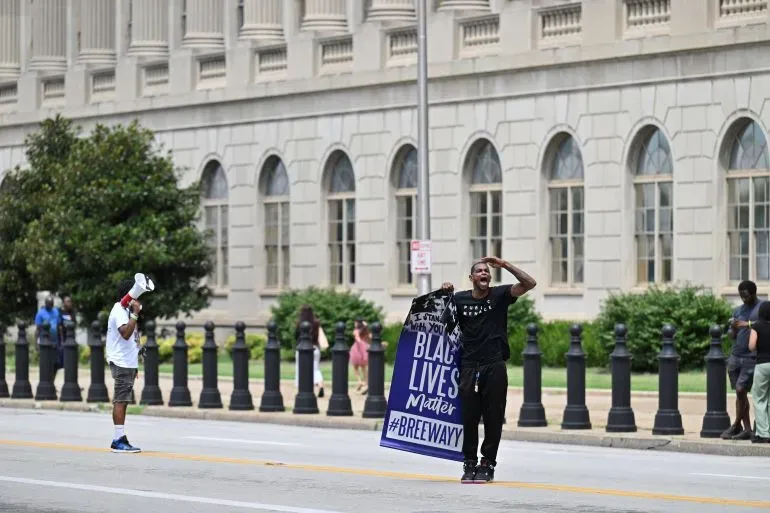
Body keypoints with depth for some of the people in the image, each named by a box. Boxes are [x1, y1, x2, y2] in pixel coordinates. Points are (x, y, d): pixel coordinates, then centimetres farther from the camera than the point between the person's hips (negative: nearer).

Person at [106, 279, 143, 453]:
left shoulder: (125, 310, 20)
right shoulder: (119, 311, -12)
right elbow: (126, 333, -27)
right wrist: (135, 313, -25)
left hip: (127, 362, 10)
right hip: (122, 362, -10)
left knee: (122, 401, 9)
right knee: (120, 400, -11)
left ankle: (119, 440, 10)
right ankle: (119, 440, -13)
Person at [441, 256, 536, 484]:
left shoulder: (499, 295, 3)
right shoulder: (460, 299, 6)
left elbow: (530, 283, -7)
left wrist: (504, 265, -12)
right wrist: (445, 294, 4)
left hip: (495, 367, -1)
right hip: (469, 368, 1)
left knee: (493, 418, 1)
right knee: (469, 418, 2)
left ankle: (488, 465, 9)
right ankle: (469, 464, 10)